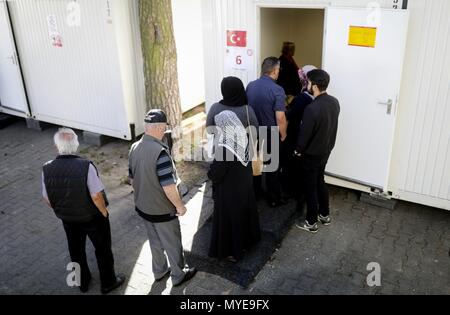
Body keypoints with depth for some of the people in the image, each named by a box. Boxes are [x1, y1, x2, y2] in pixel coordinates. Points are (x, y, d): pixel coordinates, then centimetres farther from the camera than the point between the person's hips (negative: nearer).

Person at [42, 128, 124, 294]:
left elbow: (47, 199, -4)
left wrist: (61, 210, 14)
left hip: (67, 219, 4)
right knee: (103, 250, 19)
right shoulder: (85, 166, -29)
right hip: (93, 217, -3)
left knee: (76, 251, 26)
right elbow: (96, 196, -25)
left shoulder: (47, 169, -16)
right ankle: (108, 283, 36)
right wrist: (104, 211, -6)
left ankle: (83, 282, 46)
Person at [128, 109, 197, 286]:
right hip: (162, 210, -7)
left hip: (142, 207, 7)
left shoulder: (134, 148, -5)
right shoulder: (160, 152, -30)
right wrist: (180, 206, -13)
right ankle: (178, 276, 34)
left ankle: (159, 272, 44)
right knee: (172, 244, 15)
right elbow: (168, 187, -28)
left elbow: (132, 179, 7)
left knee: (155, 242, 26)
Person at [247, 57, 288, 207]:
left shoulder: (250, 86, -3)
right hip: (271, 134, -5)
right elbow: (280, 117, -22)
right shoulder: (277, 90, -20)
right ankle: (274, 199, 21)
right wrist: (283, 135, -6)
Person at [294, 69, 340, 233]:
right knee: (320, 182, 24)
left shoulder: (312, 108, -30)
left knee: (310, 187, 8)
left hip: (311, 154, -8)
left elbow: (304, 134, -21)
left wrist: (298, 150, -5)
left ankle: (311, 222, 22)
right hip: (326, 151, 8)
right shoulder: (334, 102, -4)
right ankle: (325, 215, 37)